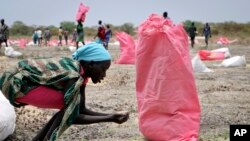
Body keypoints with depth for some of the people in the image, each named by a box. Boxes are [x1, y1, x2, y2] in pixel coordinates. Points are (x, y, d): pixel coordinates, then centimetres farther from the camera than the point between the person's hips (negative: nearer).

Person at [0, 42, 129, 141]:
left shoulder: (80, 72, 1)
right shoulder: (73, 76, -26)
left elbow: (81, 110, 5)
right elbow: (74, 117, -22)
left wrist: (111, 115, -5)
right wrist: (110, 118, -21)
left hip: (24, 80, 10)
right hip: (17, 84, -10)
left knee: (70, 108, 7)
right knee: (70, 111, -19)